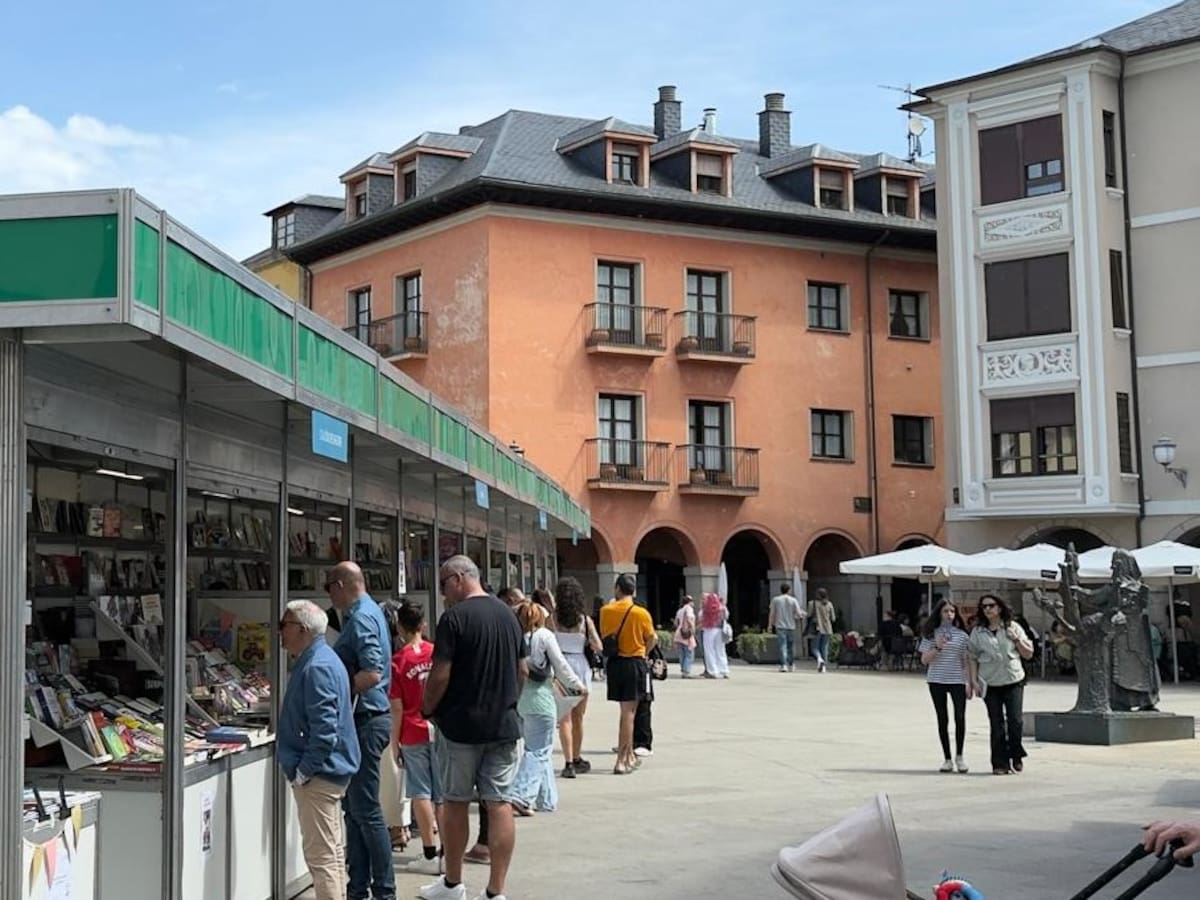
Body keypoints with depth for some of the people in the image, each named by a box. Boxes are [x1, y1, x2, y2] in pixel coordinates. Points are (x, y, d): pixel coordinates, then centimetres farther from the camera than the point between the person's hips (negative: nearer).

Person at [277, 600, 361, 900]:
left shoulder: (317, 667, -20)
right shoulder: (319, 660, 14)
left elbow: (324, 728, -26)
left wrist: (304, 770, -20)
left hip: (318, 775, -11)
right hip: (327, 772, 11)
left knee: (321, 854, -7)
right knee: (331, 850, 18)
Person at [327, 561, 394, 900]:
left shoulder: (362, 618, -16)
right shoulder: (368, 612, 15)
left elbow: (372, 673, -26)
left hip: (365, 720, -10)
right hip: (367, 719, 10)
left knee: (366, 811, -5)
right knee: (355, 809, 15)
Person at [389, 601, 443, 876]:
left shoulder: (397, 661, -8)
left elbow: (397, 709, -7)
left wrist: (395, 742, 0)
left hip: (413, 734, -3)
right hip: (441, 730, 3)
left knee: (421, 794, 3)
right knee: (443, 794, 7)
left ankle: (430, 855, 1)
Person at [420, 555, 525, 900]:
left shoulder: (455, 617, -13)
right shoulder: (508, 615, 7)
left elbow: (440, 675, -15)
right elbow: (522, 671, 14)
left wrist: (428, 710, 0)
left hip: (460, 725, -5)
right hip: (504, 725, 5)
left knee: (455, 803, 10)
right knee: (500, 804, 3)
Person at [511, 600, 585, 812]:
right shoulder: (544, 636, -5)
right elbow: (560, 666, -1)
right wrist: (577, 686, 12)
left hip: (515, 697, 5)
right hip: (539, 697, -5)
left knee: (539, 749, 15)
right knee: (539, 751, -1)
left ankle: (547, 799, 20)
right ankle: (521, 795, -15)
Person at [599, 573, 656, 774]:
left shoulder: (606, 611, -2)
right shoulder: (641, 613, -11)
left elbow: (603, 635, 7)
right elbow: (651, 639, 0)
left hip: (614, 662, 4)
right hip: (634, 663, -4)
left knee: (626, 711, 17)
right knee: (628, 712, -1)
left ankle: (629, 756, 25)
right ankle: (621, 761, -3)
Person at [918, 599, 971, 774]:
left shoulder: (962, 635, 5)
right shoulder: (931, 634, 4)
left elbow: (966, 661, 7)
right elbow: (924, 659, 2)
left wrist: (970, 683, 1)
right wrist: (937, 648, -14)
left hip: (957, 680, 0)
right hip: (937, 681, 0)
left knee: (960, 717, -11)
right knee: (942, 720, 5)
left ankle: (959, 756, 5)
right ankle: (947, 759, 12)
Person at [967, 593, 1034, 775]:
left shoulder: (1013, 627, 5)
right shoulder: (978, 631, 4)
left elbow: (1028, 654, 8)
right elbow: (972, 657, 6)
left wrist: (1017, 640, -8)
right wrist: (974, 680, -3)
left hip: (1014, 681, 0)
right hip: (990, 684, 0)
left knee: (1015, 720, -7)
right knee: (996, 725, 2)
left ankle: (1016, 756, 13)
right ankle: (1000, 763, 7)